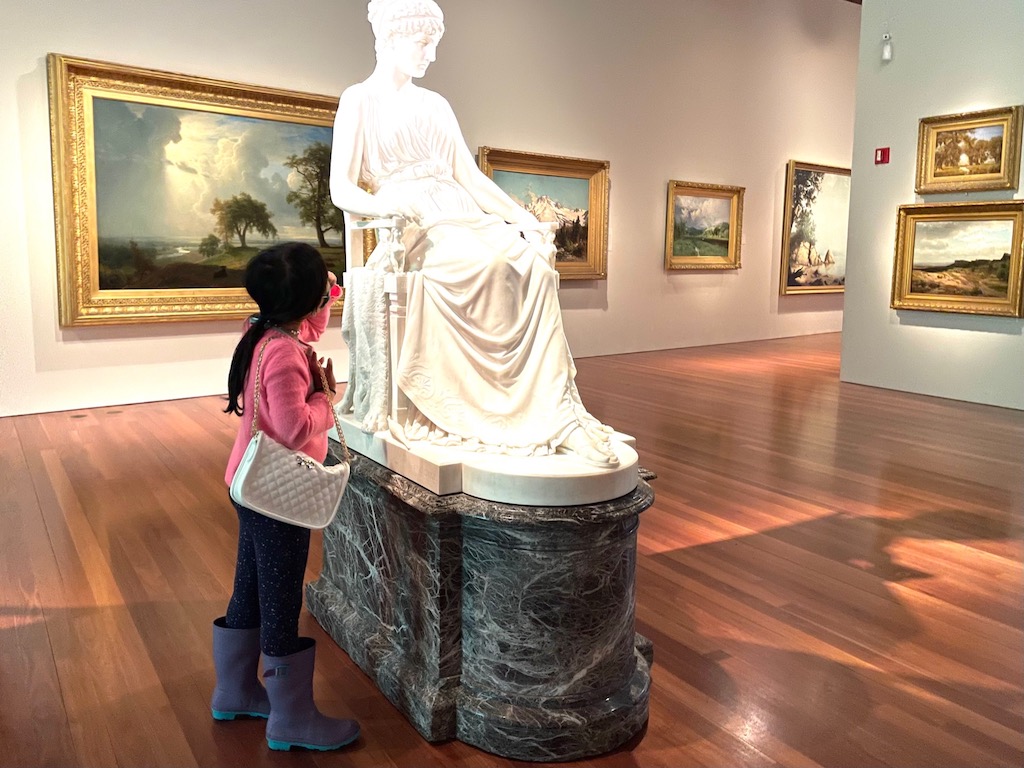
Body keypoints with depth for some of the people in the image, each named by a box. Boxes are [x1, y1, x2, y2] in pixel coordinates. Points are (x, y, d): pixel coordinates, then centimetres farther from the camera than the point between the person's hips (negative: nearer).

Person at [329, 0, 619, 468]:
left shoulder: (435, 105, 22)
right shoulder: (359, 100, 6)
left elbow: (470, 176, 16)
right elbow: (341, 189, -3)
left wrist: (524, 219, 2)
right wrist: (390, 204, -24)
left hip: (461, 217, 5)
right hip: (407, 227, -5)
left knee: (533, 262, -24)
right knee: (493, 261, -33)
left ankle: (555, 412, -27)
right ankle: (559, 414, -26)